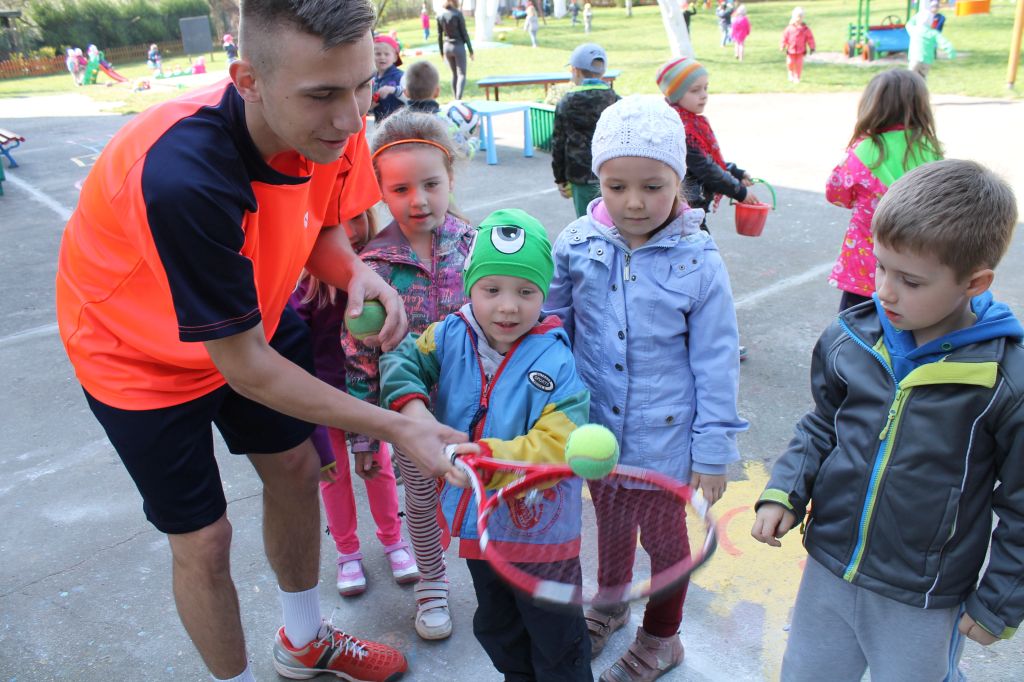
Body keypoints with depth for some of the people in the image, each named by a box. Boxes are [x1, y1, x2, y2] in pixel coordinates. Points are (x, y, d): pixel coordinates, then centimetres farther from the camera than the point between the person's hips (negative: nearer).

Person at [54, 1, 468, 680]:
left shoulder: (333, 125, -22)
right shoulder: (182, 178, -42)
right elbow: (243, 366, -32)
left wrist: (358, 272, -26)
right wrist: (397, 427, -29)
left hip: (254, 313, 7)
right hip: (142, 350, -6)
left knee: (294, 466, 15)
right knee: (202, 537, 0)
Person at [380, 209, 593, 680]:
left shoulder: (557, 363, -23)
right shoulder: (450, 336, -9)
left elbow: (556, 446, -30)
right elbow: (401, 361, -2)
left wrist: (489, 457, -41)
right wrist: (411, 407, -20)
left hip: (540, 529, -5)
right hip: (477, 520, 6)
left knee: (557, 641, 17)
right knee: (496, 627, 31)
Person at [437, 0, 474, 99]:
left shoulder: (440, 16, 1)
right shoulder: (458, 14, -12)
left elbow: (439, 35, 6)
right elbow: (464, 33, -10)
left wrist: (441, 52, 15)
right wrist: (470, 50, -3)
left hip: (447, 47, 5)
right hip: (459, 47, -5)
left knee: (454, 74, 17)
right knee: (462, 75, -2)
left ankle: (455, 99, 20)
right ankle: (458, 100, -17)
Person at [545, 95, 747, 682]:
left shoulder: (698, 262, -17)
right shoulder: (577, 245, -10)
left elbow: (716, 364, -10)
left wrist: (713, 451, -7)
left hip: (664, 436, -3)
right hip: (594, 429, 3)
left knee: (664, 536, 18)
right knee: (612, 524, 26)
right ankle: (611, 605, 55)